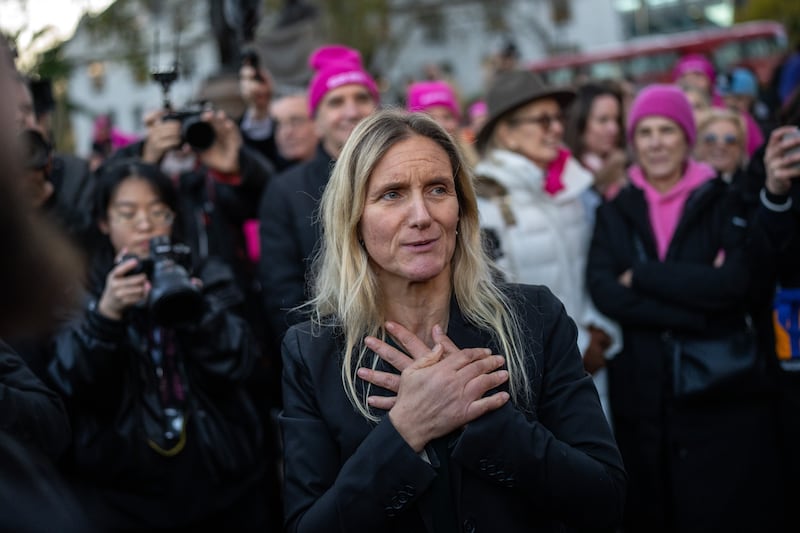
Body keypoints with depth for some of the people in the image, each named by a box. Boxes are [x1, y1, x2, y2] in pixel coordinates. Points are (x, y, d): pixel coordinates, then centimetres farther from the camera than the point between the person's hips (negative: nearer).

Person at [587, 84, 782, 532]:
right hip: (642, 395, 2)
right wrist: (694, 308, -16)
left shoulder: (724, 202, 2)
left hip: (723, 392, -2)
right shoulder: (615, 213, 8)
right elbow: (603, 292, -8)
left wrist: (641, 276, -11)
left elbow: (735, 281, -14)